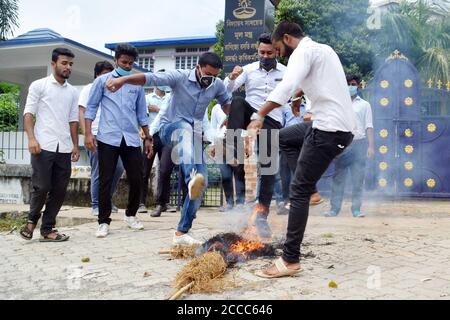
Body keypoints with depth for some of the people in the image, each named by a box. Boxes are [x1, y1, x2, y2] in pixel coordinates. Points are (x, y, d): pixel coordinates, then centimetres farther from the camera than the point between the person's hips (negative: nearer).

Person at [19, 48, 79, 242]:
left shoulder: (73, 92, 15)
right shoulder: (39, 85, 3)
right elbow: (29, 113, -2)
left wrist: (75, 145, 11)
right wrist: (31, 138, -14)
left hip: (64, 148, 5)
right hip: (43, 146, -4)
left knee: (60, 190, 3)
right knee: (41, 187, -5)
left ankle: (47, 229, 12)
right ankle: (32, 219, 21)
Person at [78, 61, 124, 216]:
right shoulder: (89, 89, 6)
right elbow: (81, 113, 0)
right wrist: (86, 134, -11)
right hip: (96, 136, -4)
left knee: (118, 168, -2)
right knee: (97, 173, -1)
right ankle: (96, 205, 10)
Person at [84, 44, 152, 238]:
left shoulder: (137, 85, 15)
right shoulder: (102, 81, 7)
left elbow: (142, 113, 18)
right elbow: (91, 108, 4)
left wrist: (148, 138, 15)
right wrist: (88, 134, -6)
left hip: (132, 139, 3)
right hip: (108, 138, -3)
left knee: (136, 179, 4)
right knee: (106, 181, -1)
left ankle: (131, 215, 25)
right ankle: (104, 222, 8)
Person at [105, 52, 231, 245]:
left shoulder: (217, 86, 2)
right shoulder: (180, 77, -12)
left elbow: (226, 103, 23)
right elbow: (150, 78, -24)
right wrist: (124, 79, -40)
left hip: (195, 136, 5)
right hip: (171, 128, -5)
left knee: (202, 183, -6)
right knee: (186, 129, -42)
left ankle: (182, 232, 3)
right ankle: (191, 177, -67)